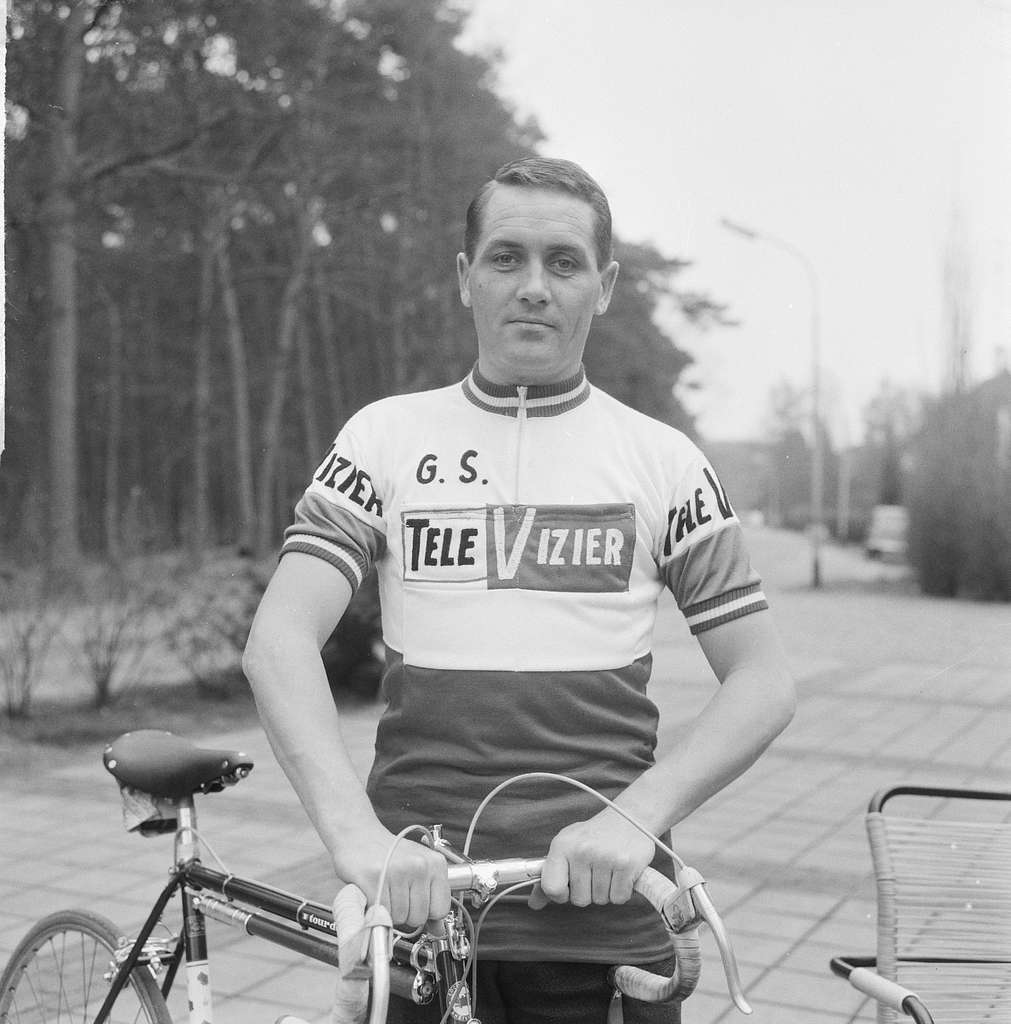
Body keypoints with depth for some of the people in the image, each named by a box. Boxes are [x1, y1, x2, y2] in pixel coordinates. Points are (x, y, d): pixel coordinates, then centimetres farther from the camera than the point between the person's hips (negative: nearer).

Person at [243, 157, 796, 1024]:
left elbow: (765, 681, 0)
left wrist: (635, 817, -15)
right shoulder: (386, 439, 2)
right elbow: (279, 638, -8)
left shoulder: (663, 460, 3)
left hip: (605, 908, 0)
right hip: (416, 900, 0)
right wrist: (356, 832, -22)